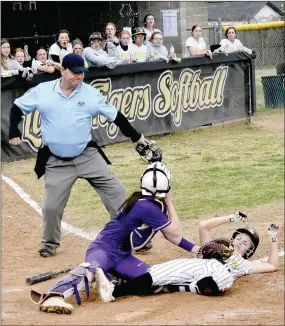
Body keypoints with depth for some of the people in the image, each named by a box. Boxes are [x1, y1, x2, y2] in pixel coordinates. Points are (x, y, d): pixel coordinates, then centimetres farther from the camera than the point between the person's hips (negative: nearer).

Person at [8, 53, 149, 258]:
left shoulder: (90, 93, -4)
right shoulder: (42, 91, -5)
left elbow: (115, 116, 3)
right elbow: (17, 108, 6)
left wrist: (135, 137, 7)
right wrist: (14, 132, -5)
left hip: (87, 156, 1)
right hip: (56, 162, -1)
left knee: (116, 192, -4)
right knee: (52, 206, 0)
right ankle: (50, 244, 24)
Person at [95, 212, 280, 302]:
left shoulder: (244, 265, 32)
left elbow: (273, 265, 25)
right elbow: (204, 226, 32)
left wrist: (274, 239, 25)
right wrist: (231, 219, 35)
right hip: (191, 266, 3)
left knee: (223, 277, -42)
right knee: (155, 275, -25)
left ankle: (170, 288, -42)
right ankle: (114, 291, -44)